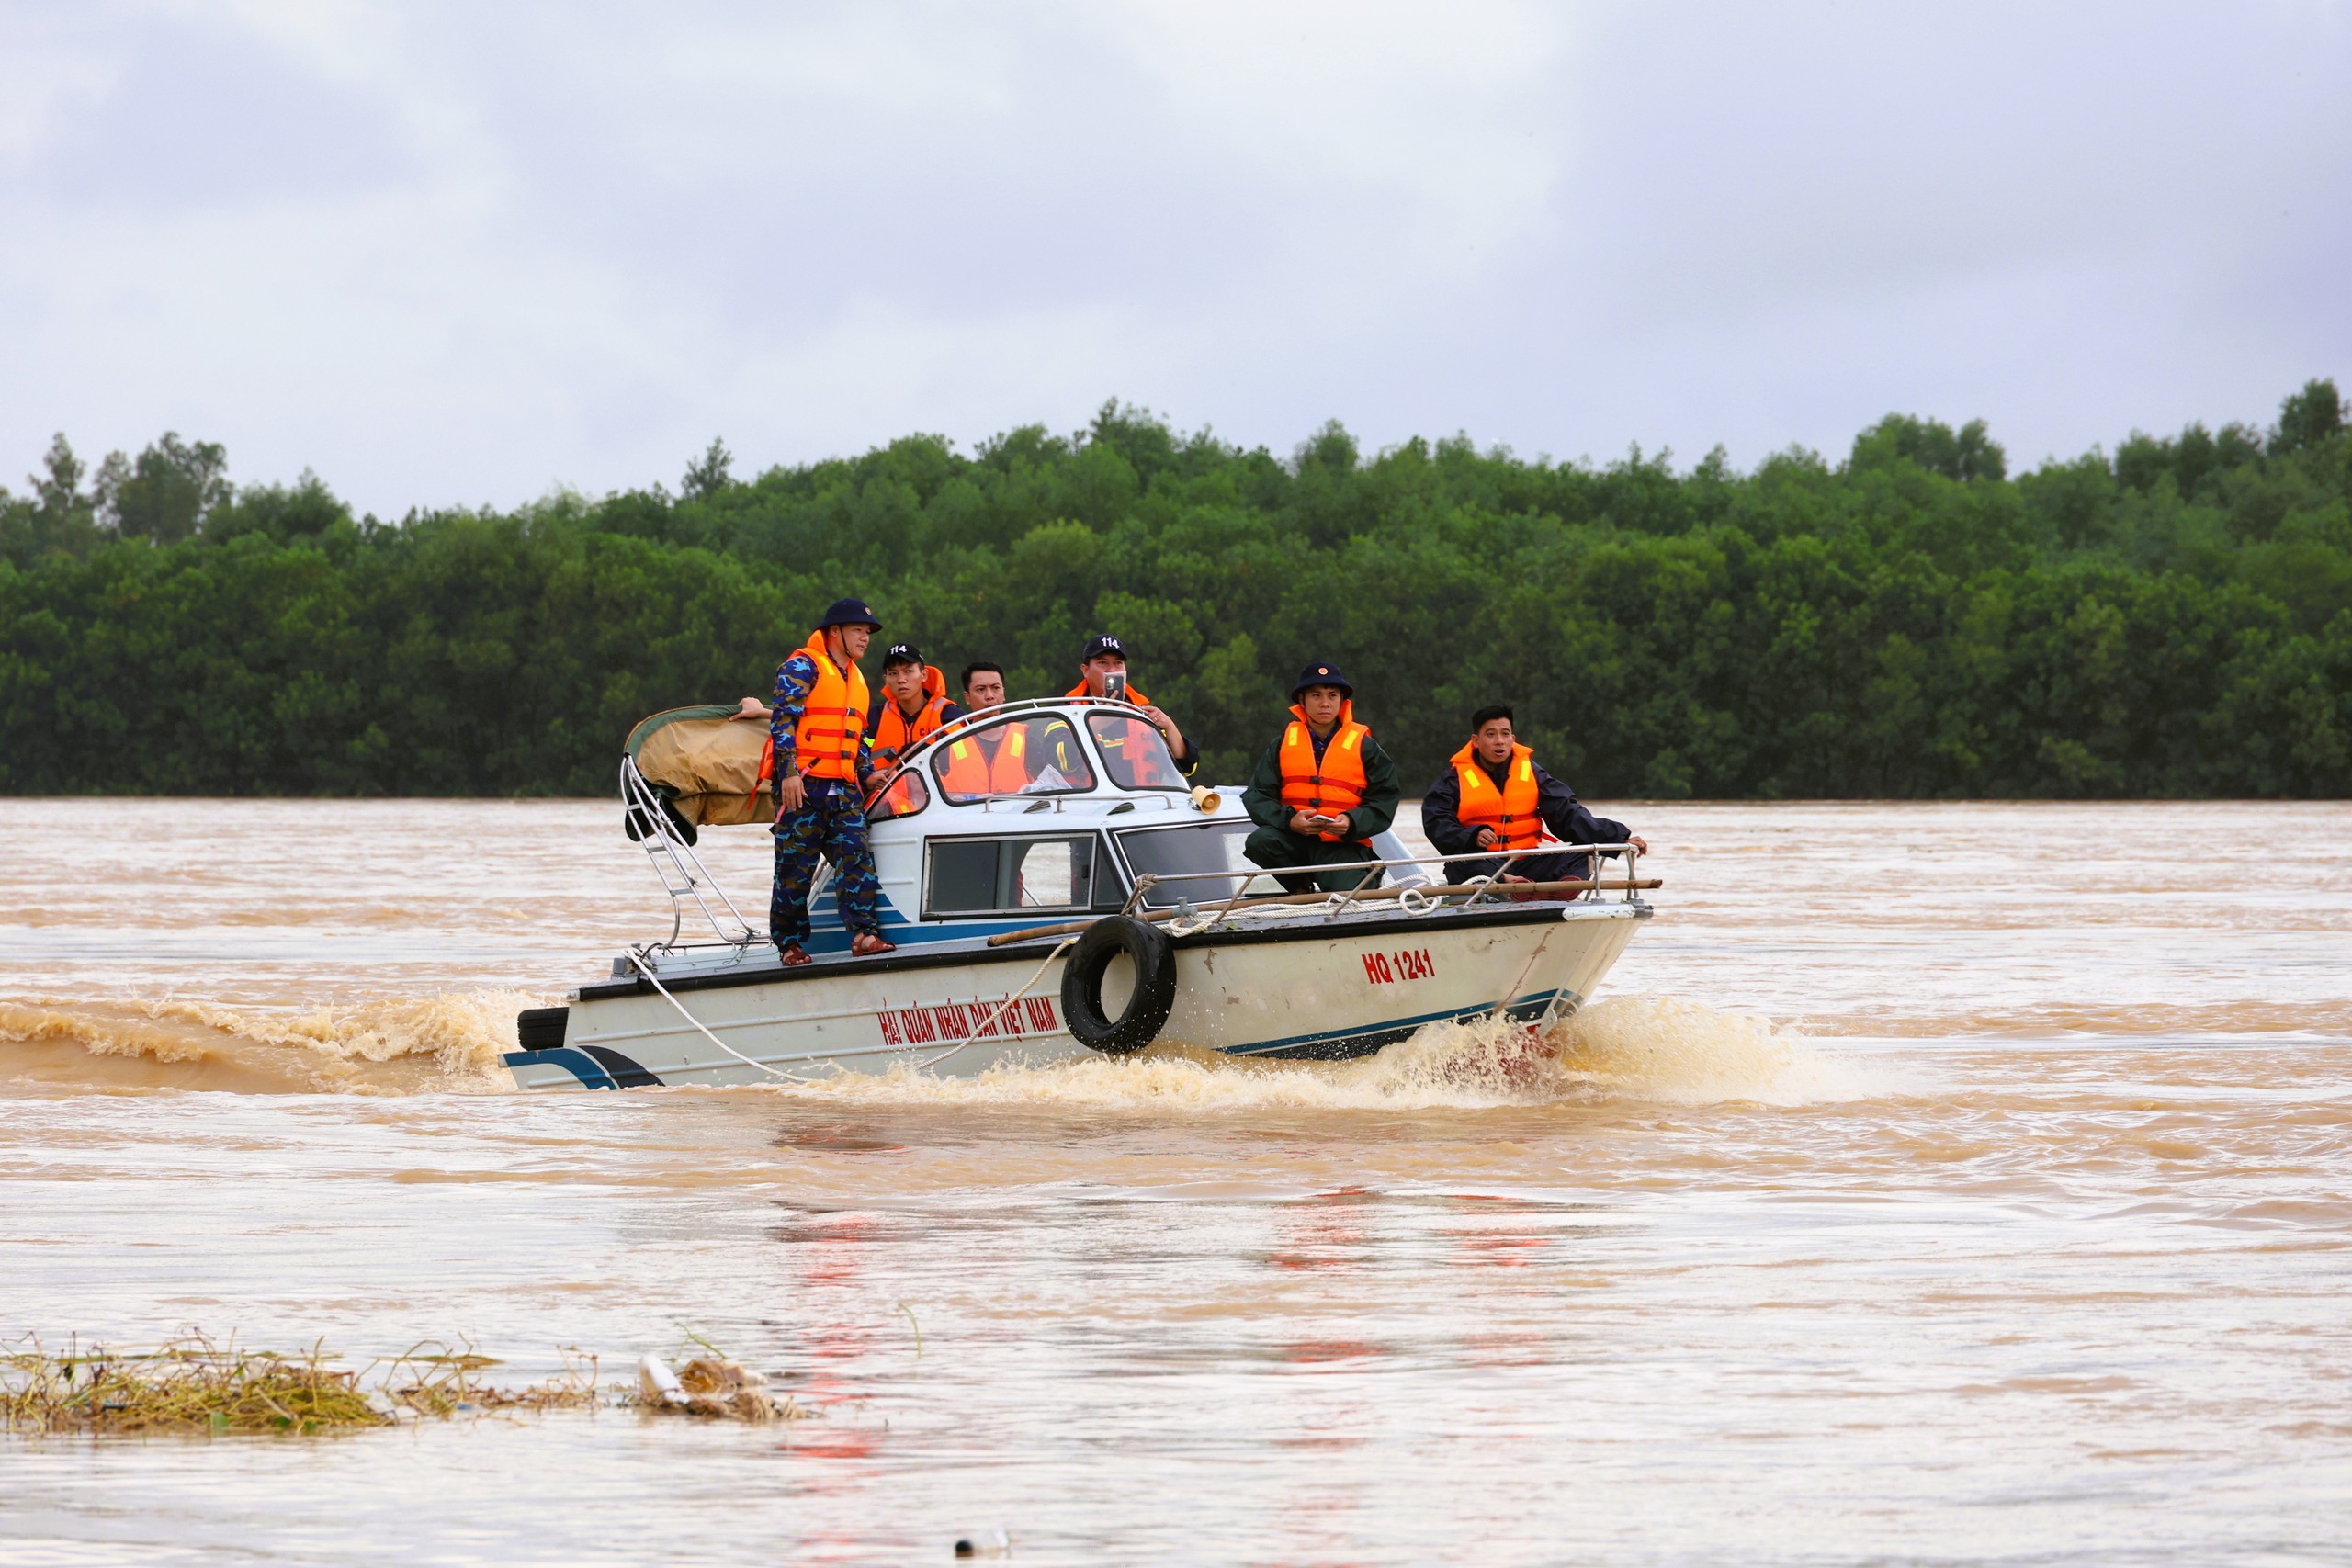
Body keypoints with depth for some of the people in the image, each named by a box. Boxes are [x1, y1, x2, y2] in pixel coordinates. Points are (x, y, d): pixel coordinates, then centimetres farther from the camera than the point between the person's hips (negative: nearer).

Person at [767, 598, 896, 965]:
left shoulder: (856, 679, 24)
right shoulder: (802, 667, -1)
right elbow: (783, 718, -11)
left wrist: (868, 772, 15)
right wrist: (788, 771, -20)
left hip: (844, 787, 7)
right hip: (803, 783, -7)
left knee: (856, 854, -10)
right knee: (796, 865, -3)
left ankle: (863, 933, -16)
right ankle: (789, 943, 3)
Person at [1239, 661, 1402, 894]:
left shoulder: (1363, 745, 4)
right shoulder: (1284, 744, 7)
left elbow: (1383, 801, 2)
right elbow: (1257, 796, 1)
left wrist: (1352, 823, -19)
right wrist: (1289, 820, -19)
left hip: (1344, 844, -2)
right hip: (1294, 838, 2)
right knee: (1259, 842, -29)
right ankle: (1302, 889, 1)